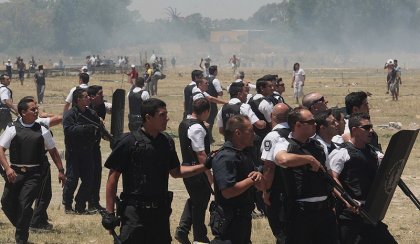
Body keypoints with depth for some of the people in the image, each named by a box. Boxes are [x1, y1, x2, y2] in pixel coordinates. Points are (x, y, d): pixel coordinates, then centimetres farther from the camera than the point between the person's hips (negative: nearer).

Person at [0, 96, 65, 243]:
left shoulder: (42, 130, 4)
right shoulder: (13, 129, -2)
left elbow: (53, 151, 13)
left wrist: (61, 170, 11)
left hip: (34, 174, 0)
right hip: (15, 172, 0)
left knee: (25, 205, -10)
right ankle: (21, 230, 28)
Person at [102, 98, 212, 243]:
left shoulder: (167, 142, 7)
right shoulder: (129, 142, -10)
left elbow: (175, 172, 19)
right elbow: (113, 178, -7)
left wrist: (205, 166, 7)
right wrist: (109, 212, -10)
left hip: (161, 210, 6)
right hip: (135, 211, -6)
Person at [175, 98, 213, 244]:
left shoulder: (184, 124, 8)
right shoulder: (197, 128, -22)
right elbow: (201, 155, -23)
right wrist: (210, 176, -18)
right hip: (197, 170, -9)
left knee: (194, 199, 23)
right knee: (200, 204, 6)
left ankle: (182, 230, 15)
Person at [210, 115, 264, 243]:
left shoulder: (243, 155, 13)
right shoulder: (225, 157, -19)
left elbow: (260, 186, 16)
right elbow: (228, 191, -29)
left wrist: (259, 177, -8)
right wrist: (252, 180, -18)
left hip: (243, 218, 10)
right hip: (229, 221, -10)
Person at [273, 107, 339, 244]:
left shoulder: (318, 145, 15)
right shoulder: (285, 144, -5)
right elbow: (283, 159, -31)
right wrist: (310, 159, -19)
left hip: (325, 208, 6)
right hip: (300, 210, -6)